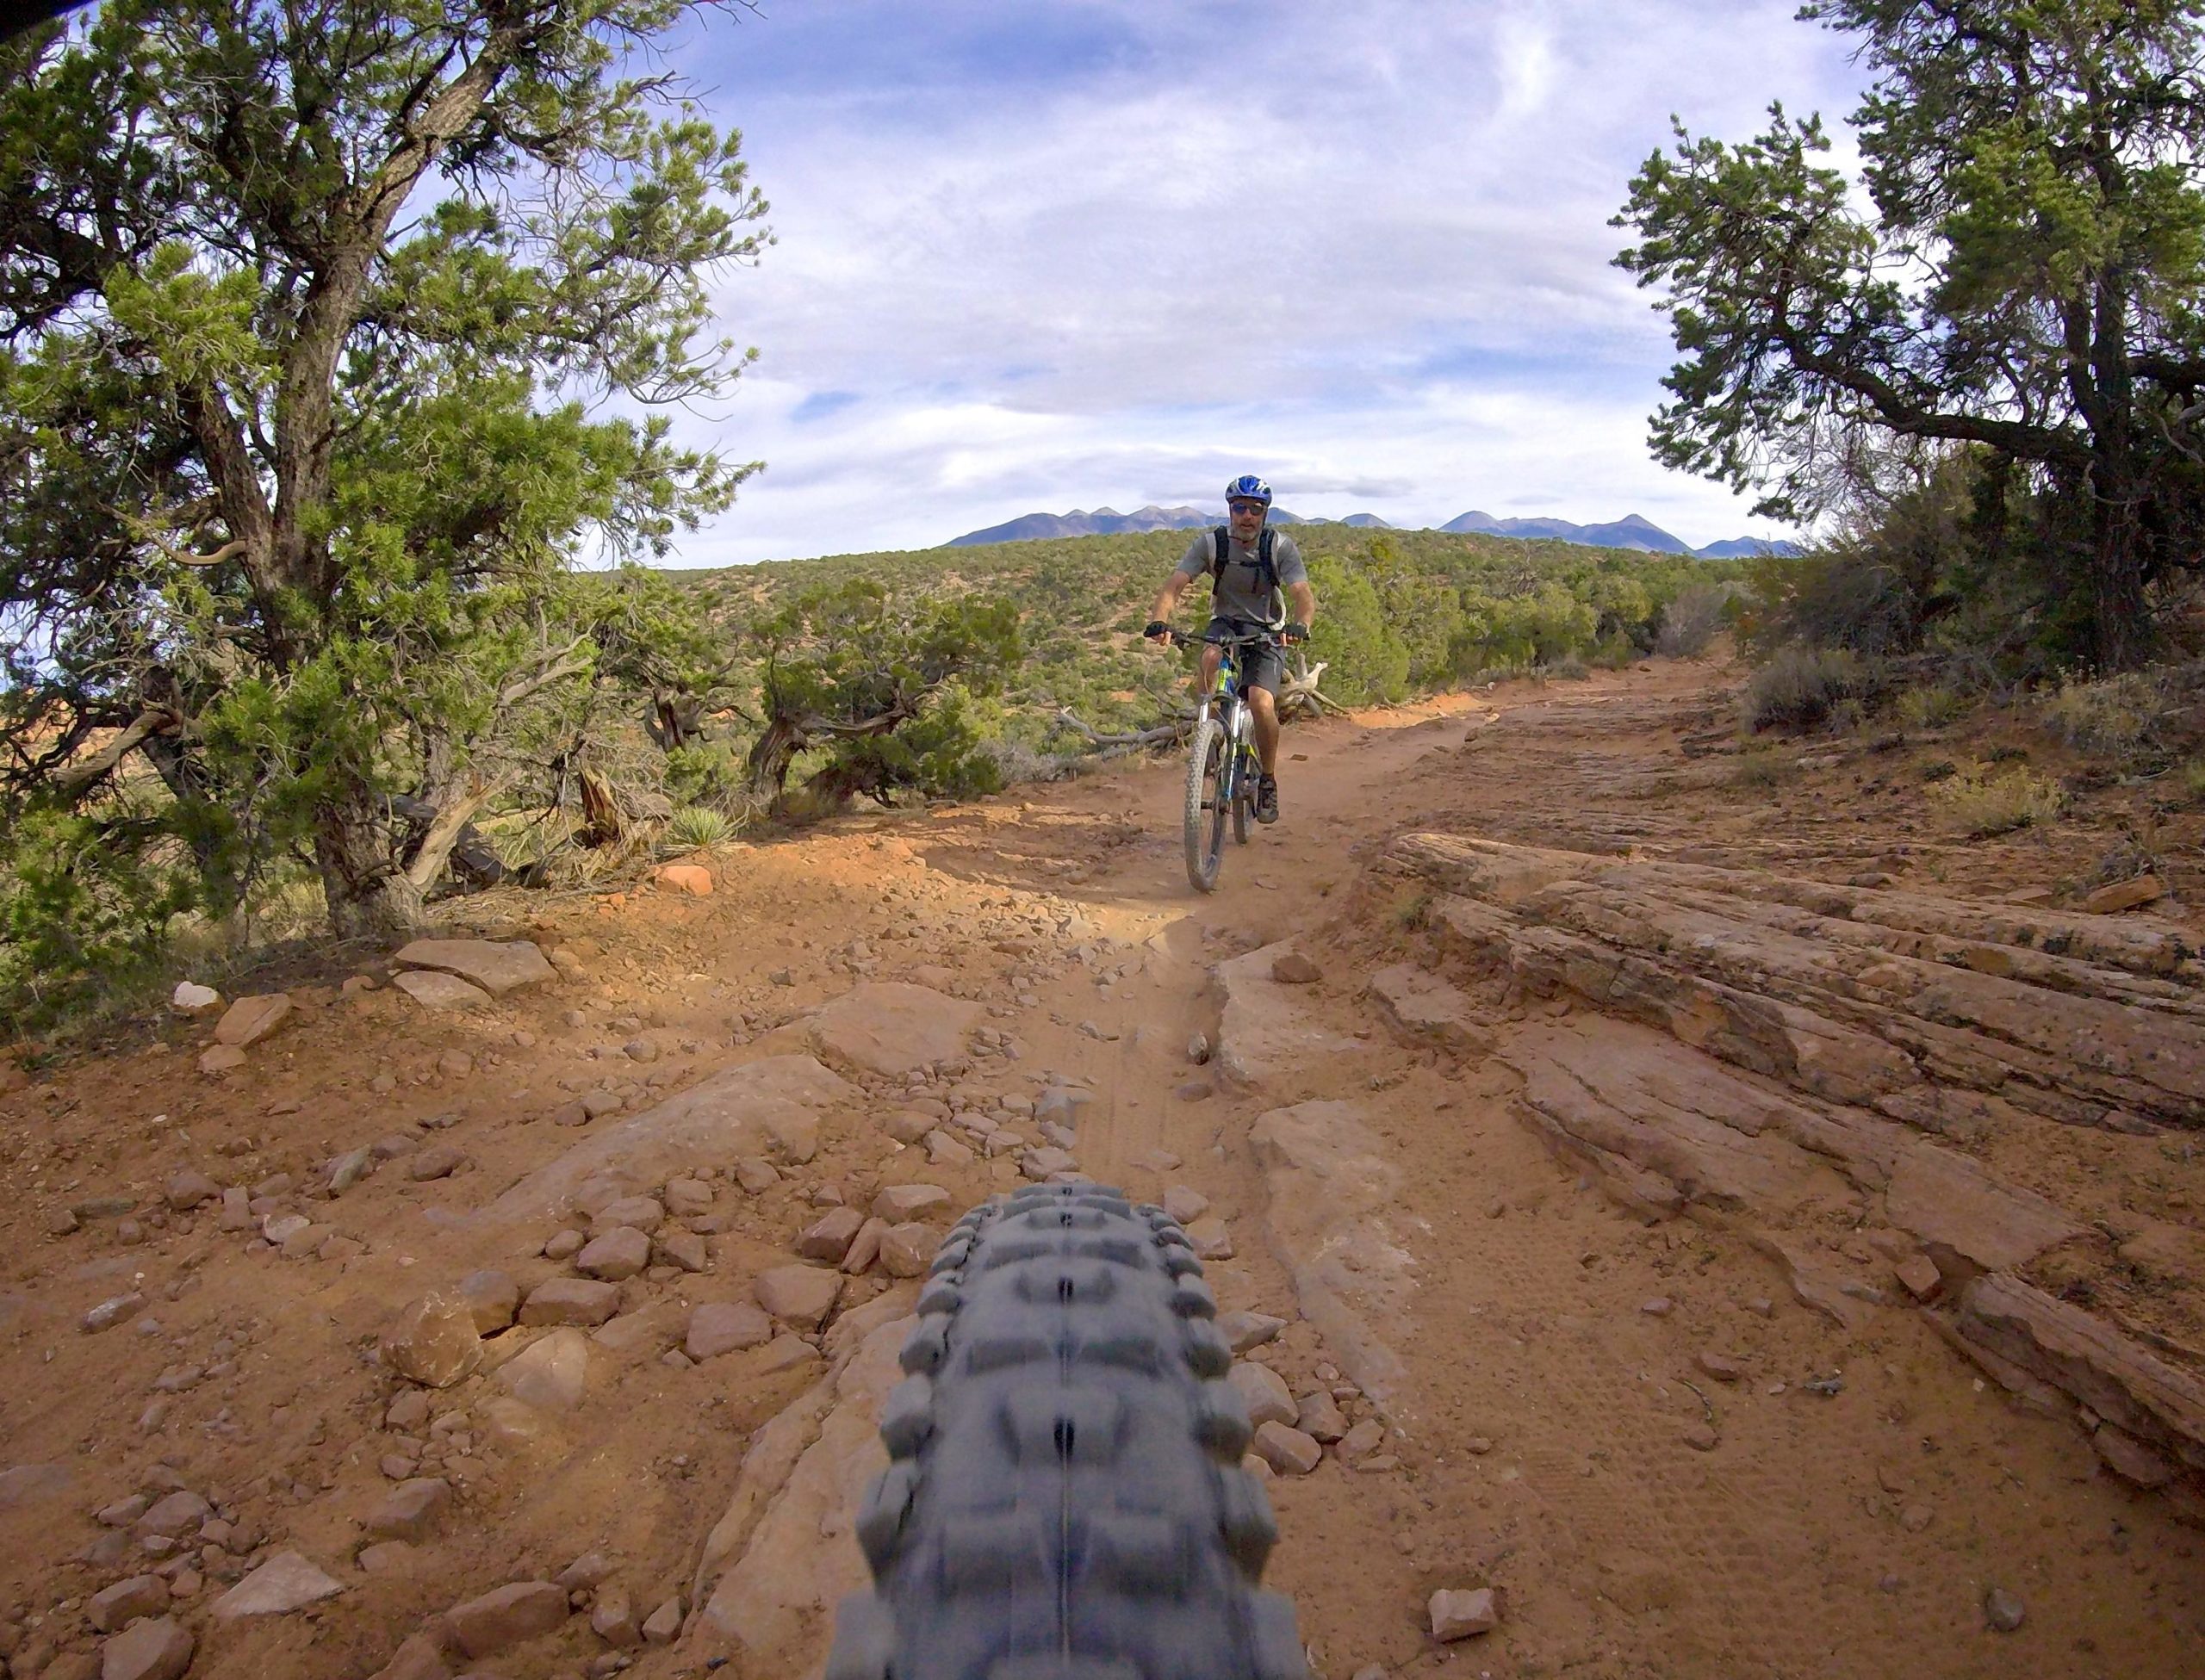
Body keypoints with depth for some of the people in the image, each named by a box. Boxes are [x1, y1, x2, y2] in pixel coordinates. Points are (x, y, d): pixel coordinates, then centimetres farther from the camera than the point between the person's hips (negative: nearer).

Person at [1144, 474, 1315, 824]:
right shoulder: (1210, 543, -12)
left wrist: (1300, 624, -48)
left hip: (1266, 633, -1)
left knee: (1262, 703, -23)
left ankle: (1268, 781, -2)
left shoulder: (1280, 546, -14)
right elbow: (1174, 586, -21)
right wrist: (1158, 621, -41)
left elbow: (1304, 595, -25)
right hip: (1225, 624, 1)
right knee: (1211, 658, -37)